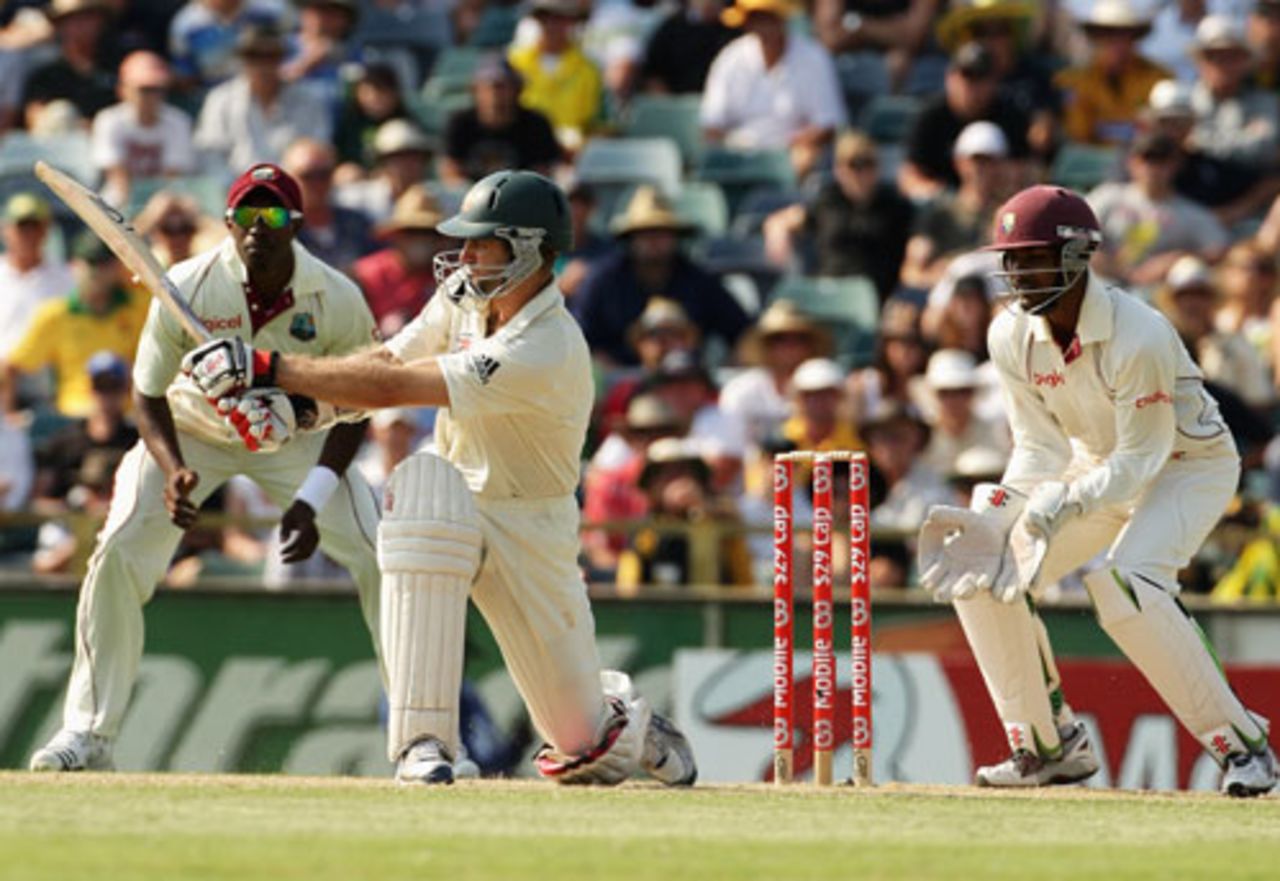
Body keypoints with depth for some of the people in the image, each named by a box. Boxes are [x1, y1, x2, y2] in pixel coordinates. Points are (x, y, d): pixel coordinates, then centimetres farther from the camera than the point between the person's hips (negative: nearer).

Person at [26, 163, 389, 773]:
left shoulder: (337, 300, -23)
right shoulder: (187, 288, -25)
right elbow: (149, 396, -14)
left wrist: (313, 500, -25)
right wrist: (173, 471, -33)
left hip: (297, 439, 1)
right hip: (191, 431, -1)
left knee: (381, 558, -13)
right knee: (118, 555, -18)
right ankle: (88, 732, -8)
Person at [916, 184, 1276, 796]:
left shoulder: (1138, 336, -32)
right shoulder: (1013, 335, -12)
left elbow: (1141, 458, -28)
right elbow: (1041, 449, -8)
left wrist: (1066, 505, -40)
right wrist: (991, 517, -24)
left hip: (1191, 464, -7)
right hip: (1099, 465, 7)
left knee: (1124, 585, -32)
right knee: (982, 572, -6)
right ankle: (1051, 747, 7)